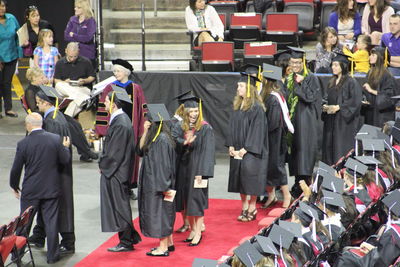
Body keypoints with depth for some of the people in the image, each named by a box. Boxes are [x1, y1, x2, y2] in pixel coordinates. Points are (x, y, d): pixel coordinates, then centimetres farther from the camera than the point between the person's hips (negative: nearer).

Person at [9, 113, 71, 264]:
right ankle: (52, 255, 12)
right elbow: (65, 160, -3)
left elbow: (16, 169, -6)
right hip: (51, 189, 1)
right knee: (51, 222, 8)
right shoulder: (55, 139, -8)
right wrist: (66, 147, 17)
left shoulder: (23, 144, -11)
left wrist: (14, 186, 10)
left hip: (30, 190, -1)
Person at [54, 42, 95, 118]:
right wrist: (64, 82, -11)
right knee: (59, 85, -34)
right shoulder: (60, 63, 10)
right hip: (65, 90, 2)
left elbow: (92, 77, 13)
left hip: (83, 88, -2)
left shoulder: (85, 62, 7)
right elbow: (56, 80, 11)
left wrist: (84, 81, -8)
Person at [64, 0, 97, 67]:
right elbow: (66, 36, 0)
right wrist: (80, 39, -11)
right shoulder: (72, 20, 8)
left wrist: (73, 35, -7)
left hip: (88, 56, -4)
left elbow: (88, 38, -17)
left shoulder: (91, 21, -5)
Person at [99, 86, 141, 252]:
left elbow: (114, 152, -20)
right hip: (115, 171, 10)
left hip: (115, 173, -10)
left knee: (119, 207, -1)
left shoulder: (120, 124, -22)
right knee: (120, 206, 15)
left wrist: (102, 165, -7)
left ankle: (126, 242, 7)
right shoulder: (120, 119, 9)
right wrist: (103, 163, 13)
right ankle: (130, 237, 22)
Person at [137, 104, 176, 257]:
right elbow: (140, 151, 8)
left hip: (159, 183, -10)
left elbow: (164, 164, -21)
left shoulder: (162, 139, -20)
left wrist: (162, 186, -20)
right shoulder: (154, 137, 9)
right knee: (163, 213, 16)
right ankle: (169, 243, 25)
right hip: (153, 182, 10)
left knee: (160, 211, -2)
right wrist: (145, 132, -2)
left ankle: (163, 248, 5)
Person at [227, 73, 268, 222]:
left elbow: (257, 130, -15)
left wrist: (245, 149, -16)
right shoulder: (237, 106, 10)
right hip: (237, 150, 7)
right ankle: (244, 208, 18)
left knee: (250, 176, -4)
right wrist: (231, 146, 2)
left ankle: (252, 209, 7)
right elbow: (232, 127, 12)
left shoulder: (257, 108, -12)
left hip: (251, 151, -7)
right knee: (240, 178, 9)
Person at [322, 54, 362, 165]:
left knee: (341, 148, -8)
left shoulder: (351, 82, -10)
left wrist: (338, 107, -19)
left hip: (344, 122, -8)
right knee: (329, 146, 6)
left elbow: (355, 101, -16)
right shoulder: (332, 82, 15)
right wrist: (325, 107, 2)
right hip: (331, 121, 8)